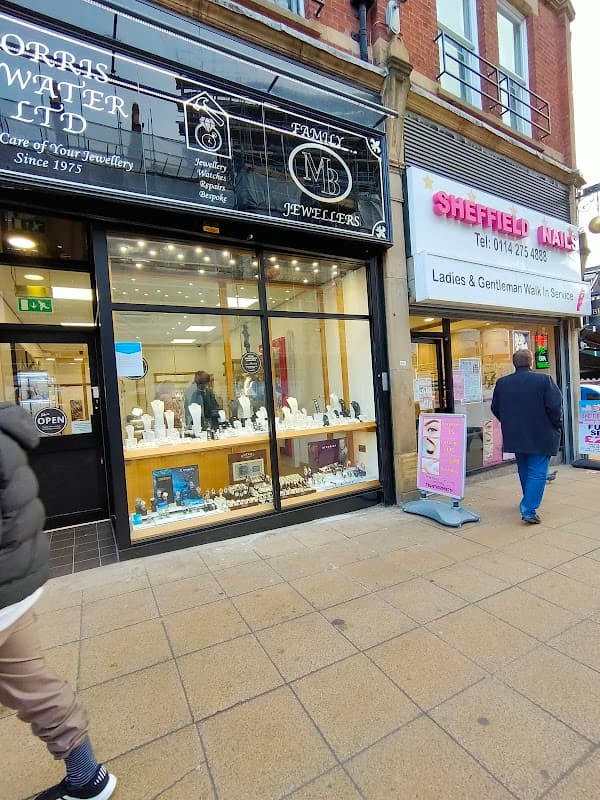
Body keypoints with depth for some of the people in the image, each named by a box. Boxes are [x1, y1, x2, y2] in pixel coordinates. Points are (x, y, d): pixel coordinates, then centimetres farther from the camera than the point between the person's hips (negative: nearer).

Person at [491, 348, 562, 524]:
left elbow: (495, 409, 6)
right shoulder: (544, 380, -13)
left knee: (524, 471, 21)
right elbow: (555, 406, -14)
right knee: (538, 473, 0)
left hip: (514, 437, 5)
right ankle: (529, 510, -6)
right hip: (540, 437, -4)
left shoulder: (502, 383, -1)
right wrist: (557, 425, 3)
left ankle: (530, 502, 37)